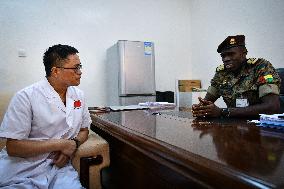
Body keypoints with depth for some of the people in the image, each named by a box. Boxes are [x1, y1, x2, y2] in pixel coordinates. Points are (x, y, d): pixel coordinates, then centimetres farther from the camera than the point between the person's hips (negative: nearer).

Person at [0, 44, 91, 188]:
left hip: (59, 165, 4)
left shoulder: (78, 95, 4)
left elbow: (84, 130, 13)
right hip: (23, 171, -3)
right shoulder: (26, 97, -12)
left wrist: (74, 144, -8)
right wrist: (61, 144, -16)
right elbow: (13, 147, -13)